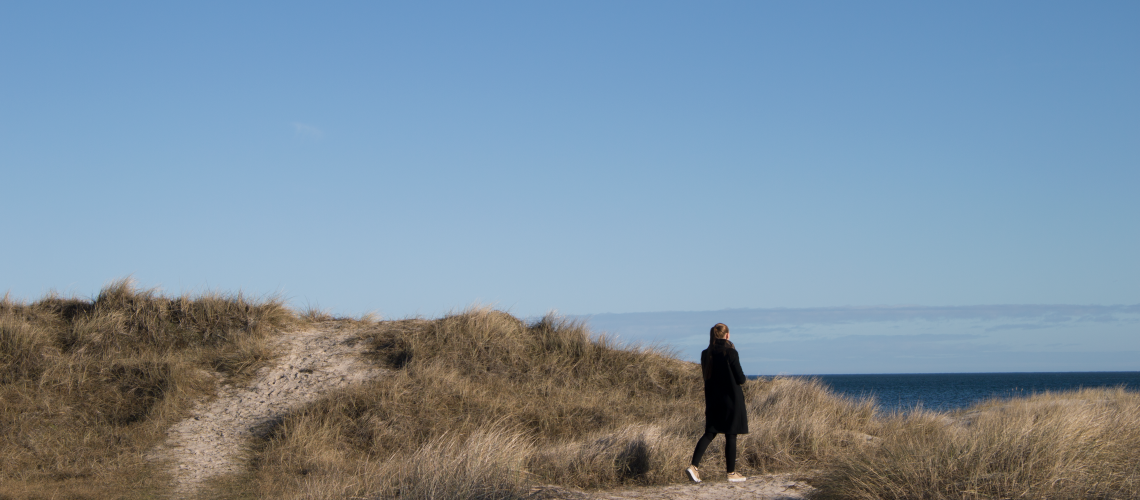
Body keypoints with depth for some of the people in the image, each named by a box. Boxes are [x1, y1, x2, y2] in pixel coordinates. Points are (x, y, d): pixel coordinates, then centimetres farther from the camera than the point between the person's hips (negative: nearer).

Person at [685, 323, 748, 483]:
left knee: (709, 433, 9)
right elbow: (740, 378, -10)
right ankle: (732, 473, 10)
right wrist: (745, 378, 13)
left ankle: (694, 466, -7)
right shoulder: (731, 353, -13)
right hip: (731, 399, -5)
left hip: (713, 400, 5)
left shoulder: (705, 354, 3)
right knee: (731, 435, 3)